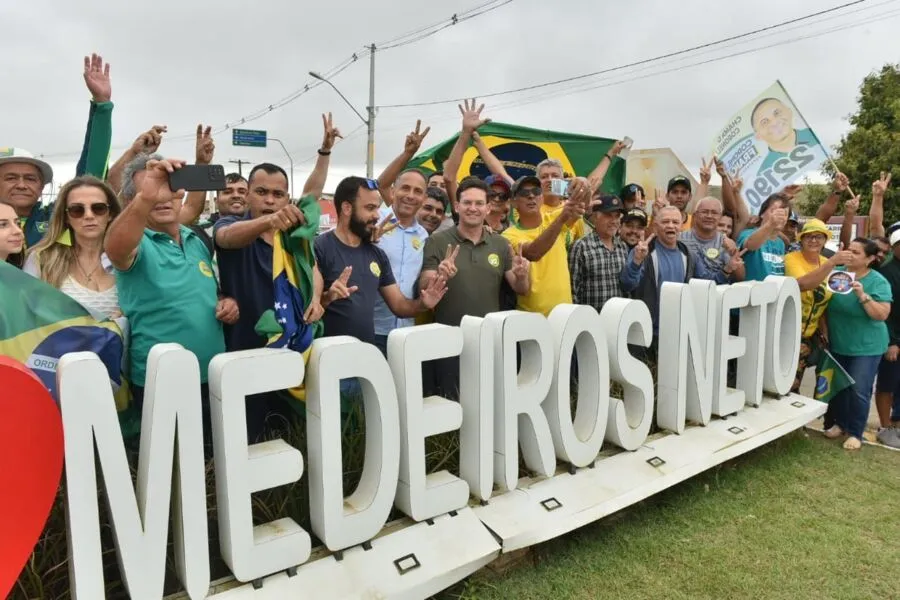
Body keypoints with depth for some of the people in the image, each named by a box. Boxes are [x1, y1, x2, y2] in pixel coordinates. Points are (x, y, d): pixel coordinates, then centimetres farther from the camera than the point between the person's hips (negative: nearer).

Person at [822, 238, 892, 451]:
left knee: (859, 390, -4)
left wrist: (862, 295, -29)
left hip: (866, 346, -4)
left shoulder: (878, 282, -11)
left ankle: (855, 433, 10)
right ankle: (840, 423, 30)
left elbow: (882, 315, -18)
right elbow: (825, 305, 8)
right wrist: (824, 329, 0)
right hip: (837, 344, 4)